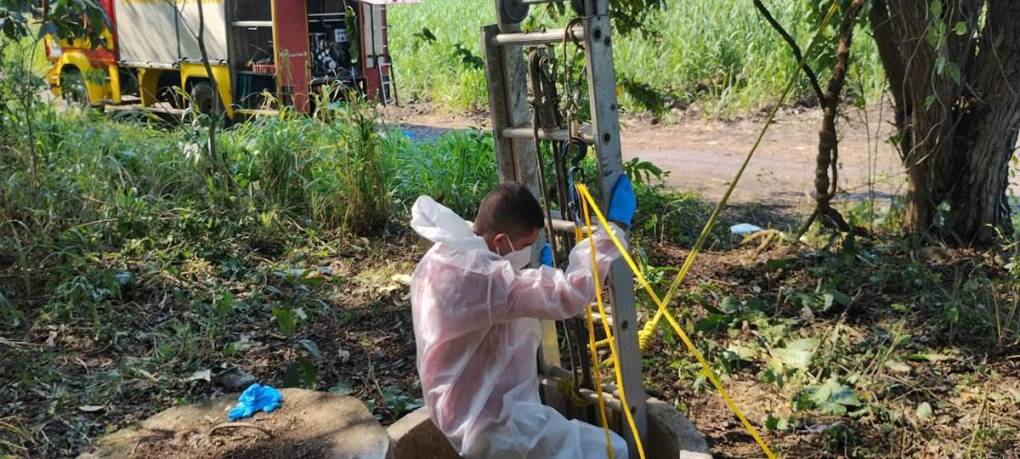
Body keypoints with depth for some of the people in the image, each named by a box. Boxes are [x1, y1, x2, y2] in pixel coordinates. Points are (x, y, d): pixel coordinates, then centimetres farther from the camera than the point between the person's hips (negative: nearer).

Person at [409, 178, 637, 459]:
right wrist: (615, 226, -26)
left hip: (469, 415, 10)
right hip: (490, 427, -10)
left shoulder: (442, 259, 3)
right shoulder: (474, 275, -30)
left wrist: (537, 274, 10)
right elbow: (569, 295, -34)